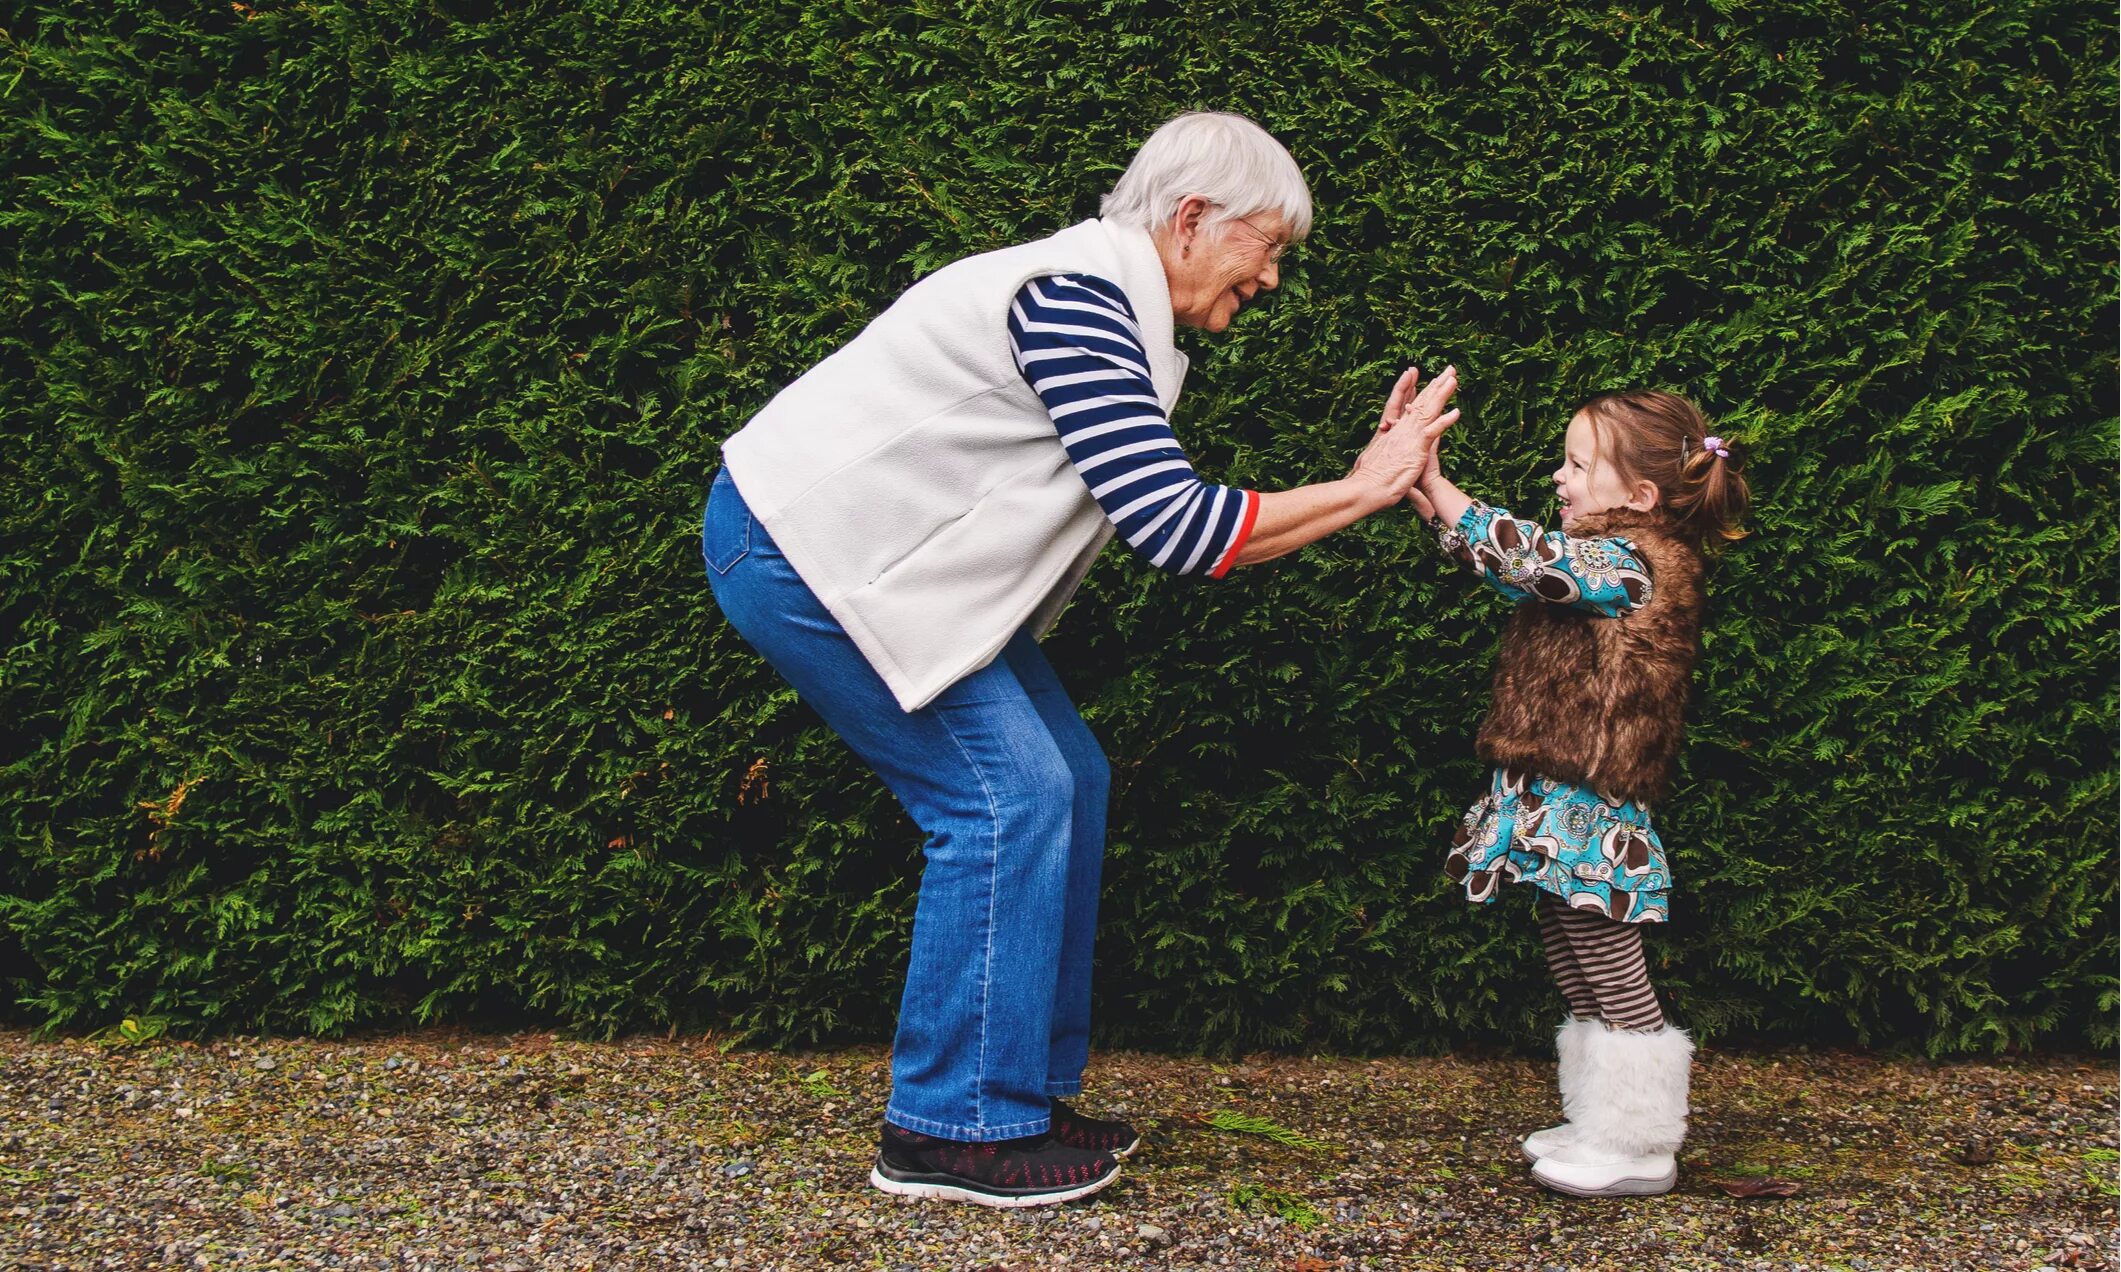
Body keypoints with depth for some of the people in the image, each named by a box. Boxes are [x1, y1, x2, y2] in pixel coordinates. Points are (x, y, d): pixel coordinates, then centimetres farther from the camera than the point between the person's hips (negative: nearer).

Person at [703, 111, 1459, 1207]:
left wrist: (1368, 483, 4)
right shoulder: (1075, 297, -22)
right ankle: (950, 1129, -3)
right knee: (1004, 793, -13)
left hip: (880, 552, 10)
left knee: (1066, 779, 6)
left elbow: (1172, 530, 8)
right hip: (800, 548, -10)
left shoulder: (1115, 315, 12)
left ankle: (1024, 1091, 14)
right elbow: (1178, 529, -25)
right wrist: (1360, 492, -16)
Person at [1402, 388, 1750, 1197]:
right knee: (1578, 975, 17)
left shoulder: (1631, 562, -15)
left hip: (1588, 814, -10)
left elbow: (1527, 559, -25)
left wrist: (1436, 484, -19)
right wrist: (1426, 497, 9)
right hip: (1559, 806, 10)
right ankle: (1602, 1127, 28)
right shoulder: (1608, 559, 14)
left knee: (1613, 986, -1)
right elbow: (1521, 565, 19)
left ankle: (1639, 1150, 9)